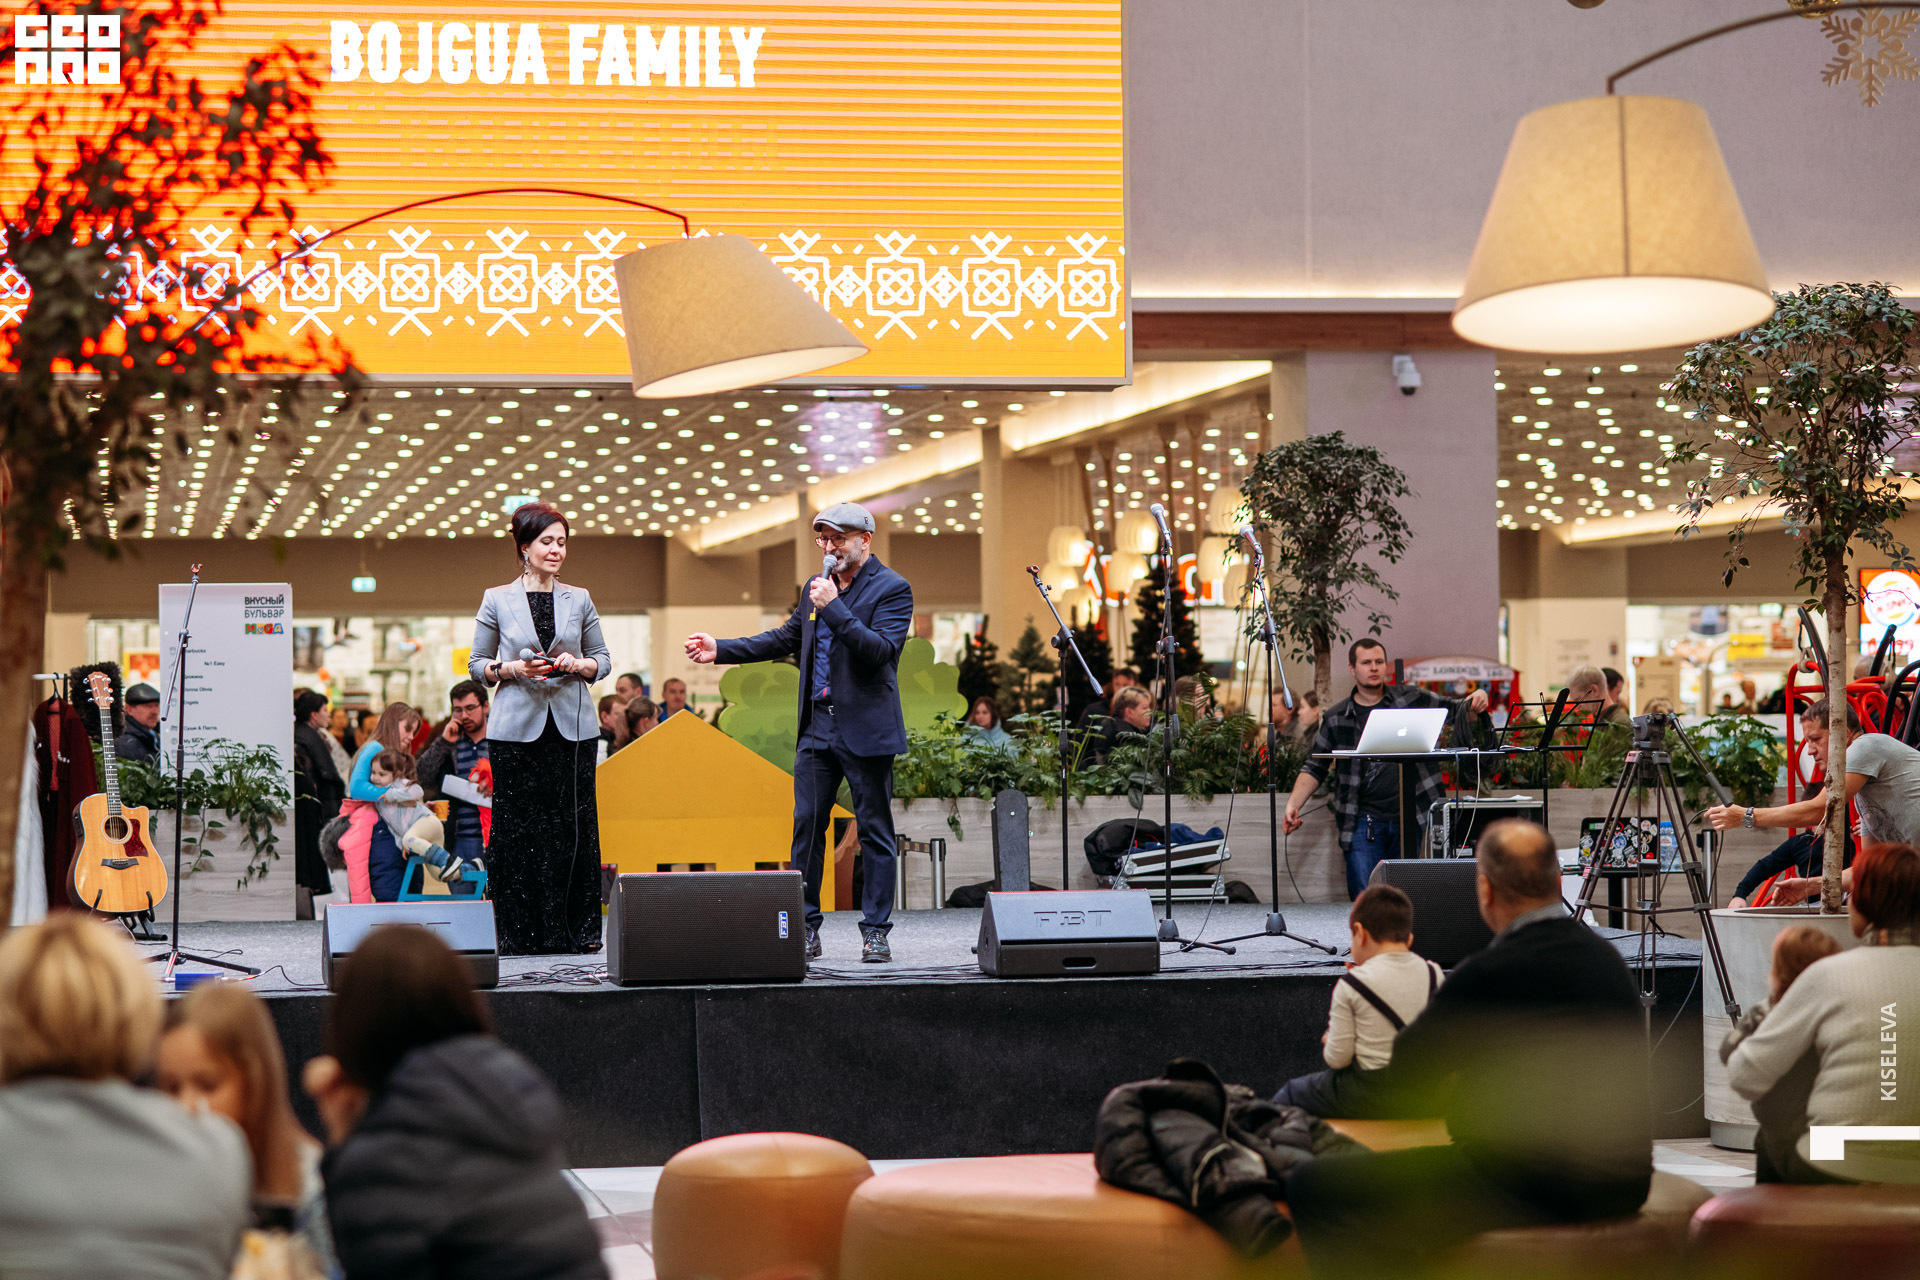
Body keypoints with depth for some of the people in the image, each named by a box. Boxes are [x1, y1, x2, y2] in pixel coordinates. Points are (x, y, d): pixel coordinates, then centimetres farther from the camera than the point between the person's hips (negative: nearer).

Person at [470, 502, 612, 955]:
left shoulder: (579, 600, 11)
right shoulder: (497, 600, 5)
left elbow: (603, 659, 16)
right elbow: (477, 665, 9)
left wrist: (578, 665, -5)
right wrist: (512, 669, -10)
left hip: (572, 727, 2)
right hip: (517, 728, -2)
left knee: (574, 827, -1)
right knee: (519, 830, -4)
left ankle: (576, 930, 6)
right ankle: (522, 933, 2)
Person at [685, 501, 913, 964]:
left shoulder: (892, 589, -6)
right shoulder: (816, 587, 15)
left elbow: (881, 651, -18)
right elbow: (785, 638, 24)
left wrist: (835, 607, -23)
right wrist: (720, 650, 17)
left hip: (866, 730, -6)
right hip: (817, 728, 6)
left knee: (874, 831, 0)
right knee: (806, 826, 5)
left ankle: (875, 931, 5)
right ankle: (804, 928, 11)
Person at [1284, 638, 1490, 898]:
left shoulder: (1410, 698, 6)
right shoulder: (1335, 718, 7)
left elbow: (1452, 709, 11)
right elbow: (1314, 768, 10)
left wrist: (1473, 701, -12)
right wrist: (1293, 805, -4)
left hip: (1411, 818, 0)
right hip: (1364, 822, 0)